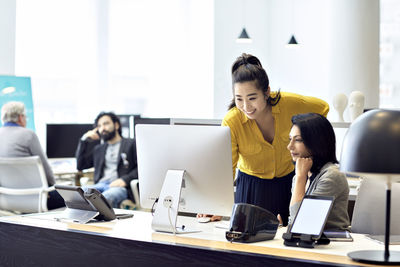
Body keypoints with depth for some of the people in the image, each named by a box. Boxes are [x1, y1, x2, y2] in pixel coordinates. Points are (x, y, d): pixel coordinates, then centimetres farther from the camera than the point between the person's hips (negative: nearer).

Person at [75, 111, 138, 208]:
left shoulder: (131, 144, 17)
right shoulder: (98, 149, 33)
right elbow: (80, 166, 24)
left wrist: (125, 180, -14)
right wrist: (84, 139, 20)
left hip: (119, 186, -4)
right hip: (100, 185, 4)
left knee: (105, 198, -42)